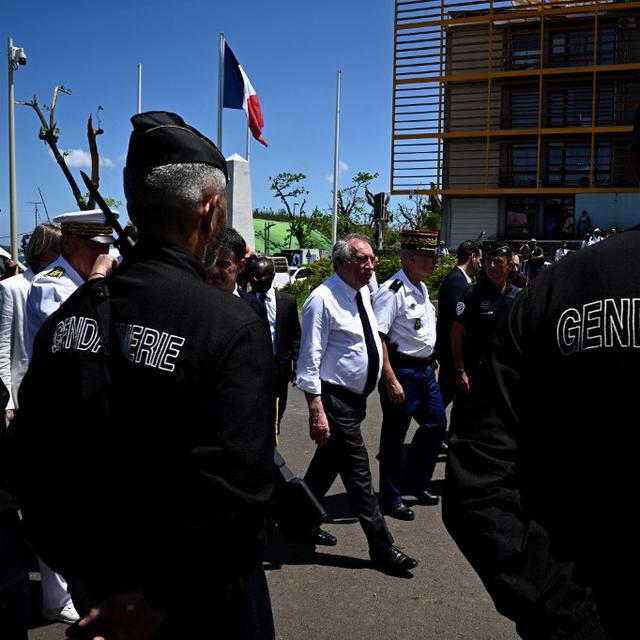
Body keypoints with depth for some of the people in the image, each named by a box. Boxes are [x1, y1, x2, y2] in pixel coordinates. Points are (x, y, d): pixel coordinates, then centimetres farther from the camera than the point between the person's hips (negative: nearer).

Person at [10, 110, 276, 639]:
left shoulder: (71, 315, -6)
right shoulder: (231, 326, -22)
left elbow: (34, 459, -1)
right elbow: (233, 493, -28)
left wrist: (78, 566, 7)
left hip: (98, 585, 5)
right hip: (203, 597, -4)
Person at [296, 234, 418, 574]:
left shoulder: (362, 292, 8)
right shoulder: (323, 299, -19)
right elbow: (310, 358, -20)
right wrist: (316, 410, -24)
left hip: (356, 396, 9)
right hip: (334, 397, -9)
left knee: (329, 462, 20)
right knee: (358, 471, -3)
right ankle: (381, 547, 6)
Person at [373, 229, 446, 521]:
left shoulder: (422, 288, 10)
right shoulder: (392, 291, -19)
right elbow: (377, 338, -23)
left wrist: (431, 365, 19)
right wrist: (391, 381, -25)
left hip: (426, 369, 9)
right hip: (402, 371, -9)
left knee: (436, 425, 18)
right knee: (394, 437, 3)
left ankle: (416, 483, 36)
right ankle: (390, 499, 19)